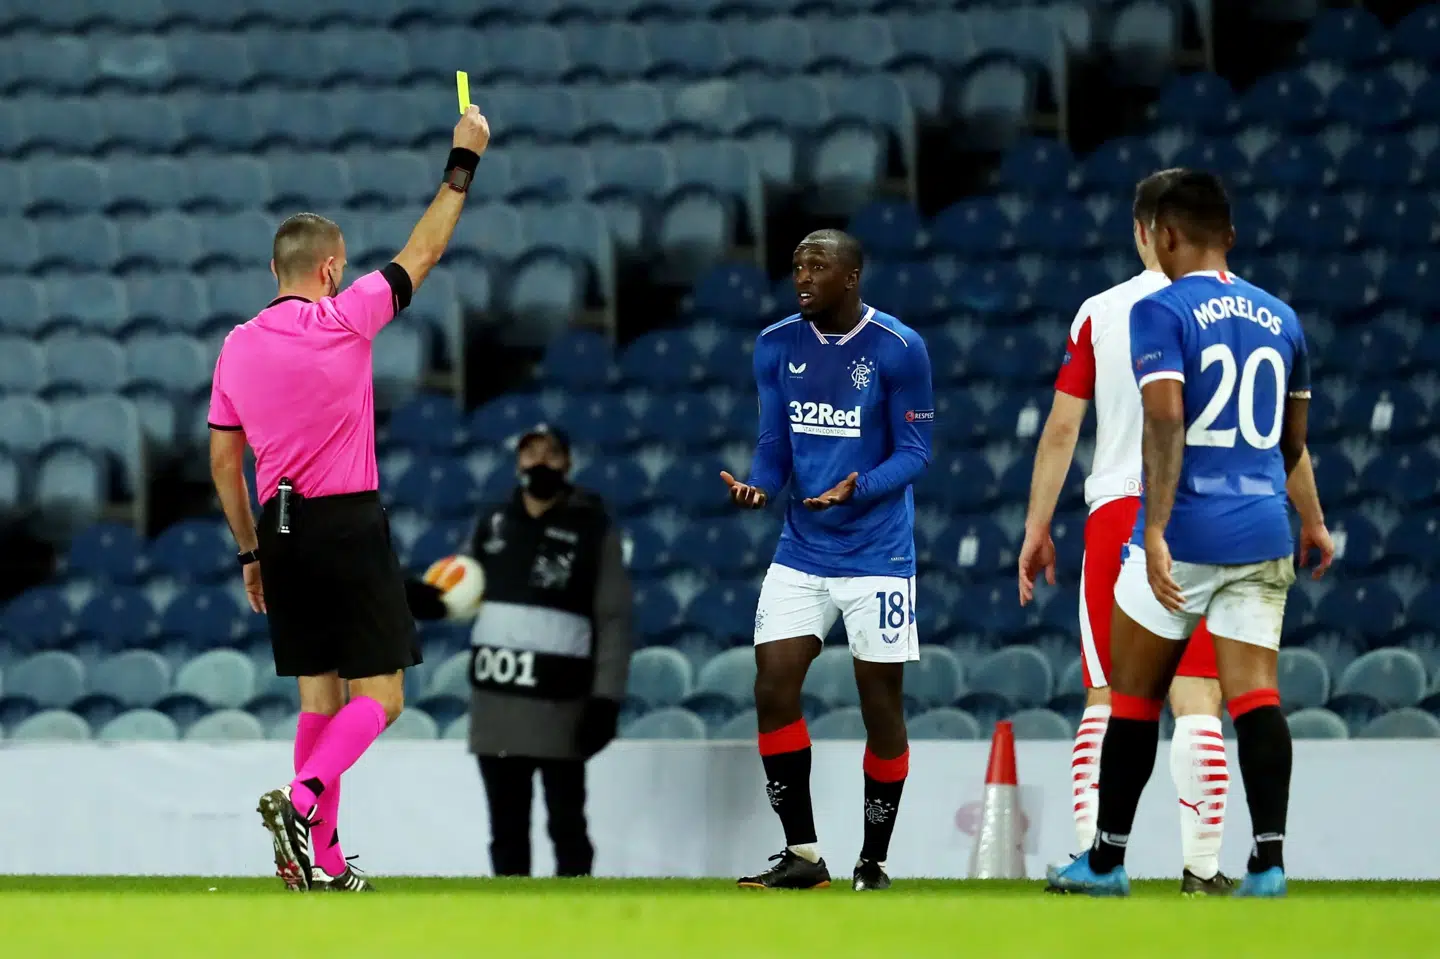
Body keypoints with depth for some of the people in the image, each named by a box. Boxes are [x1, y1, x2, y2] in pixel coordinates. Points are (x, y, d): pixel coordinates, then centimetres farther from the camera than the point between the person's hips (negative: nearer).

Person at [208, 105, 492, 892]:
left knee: (318, 693, 11)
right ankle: (303, 799, -27)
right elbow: (423, 252, 0)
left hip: (281, 530, 6)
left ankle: (320, 858, 8)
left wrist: (250, 551, 19)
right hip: (348, 525, -6)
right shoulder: (343, 321, -9)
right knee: (378, 698, -3)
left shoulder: (237, 346, 6)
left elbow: (223, 460, 11)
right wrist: (463, 162, 10)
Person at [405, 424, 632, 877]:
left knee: (566, 824, 0)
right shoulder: (492, 525, 9)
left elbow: (614, 620, -6)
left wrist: (606, 700, -13)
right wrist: (423, 599, -4)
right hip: (495, 701, 5)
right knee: (506, 827, 11)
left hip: (559, 703, -5)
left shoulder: (594, 530, -5)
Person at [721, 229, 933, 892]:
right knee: (773, 690, -5)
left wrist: (857, 489, -25)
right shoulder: (776, 346, 4)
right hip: (801, 553, 4)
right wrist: (758, 485, -14)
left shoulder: (897, 348, -9)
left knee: (881, 706, 0)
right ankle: (802, 856, 5)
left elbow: (914, 452, -7)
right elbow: (775, 444, 8)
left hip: (876, 556, -4)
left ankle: (874, 863, 14)